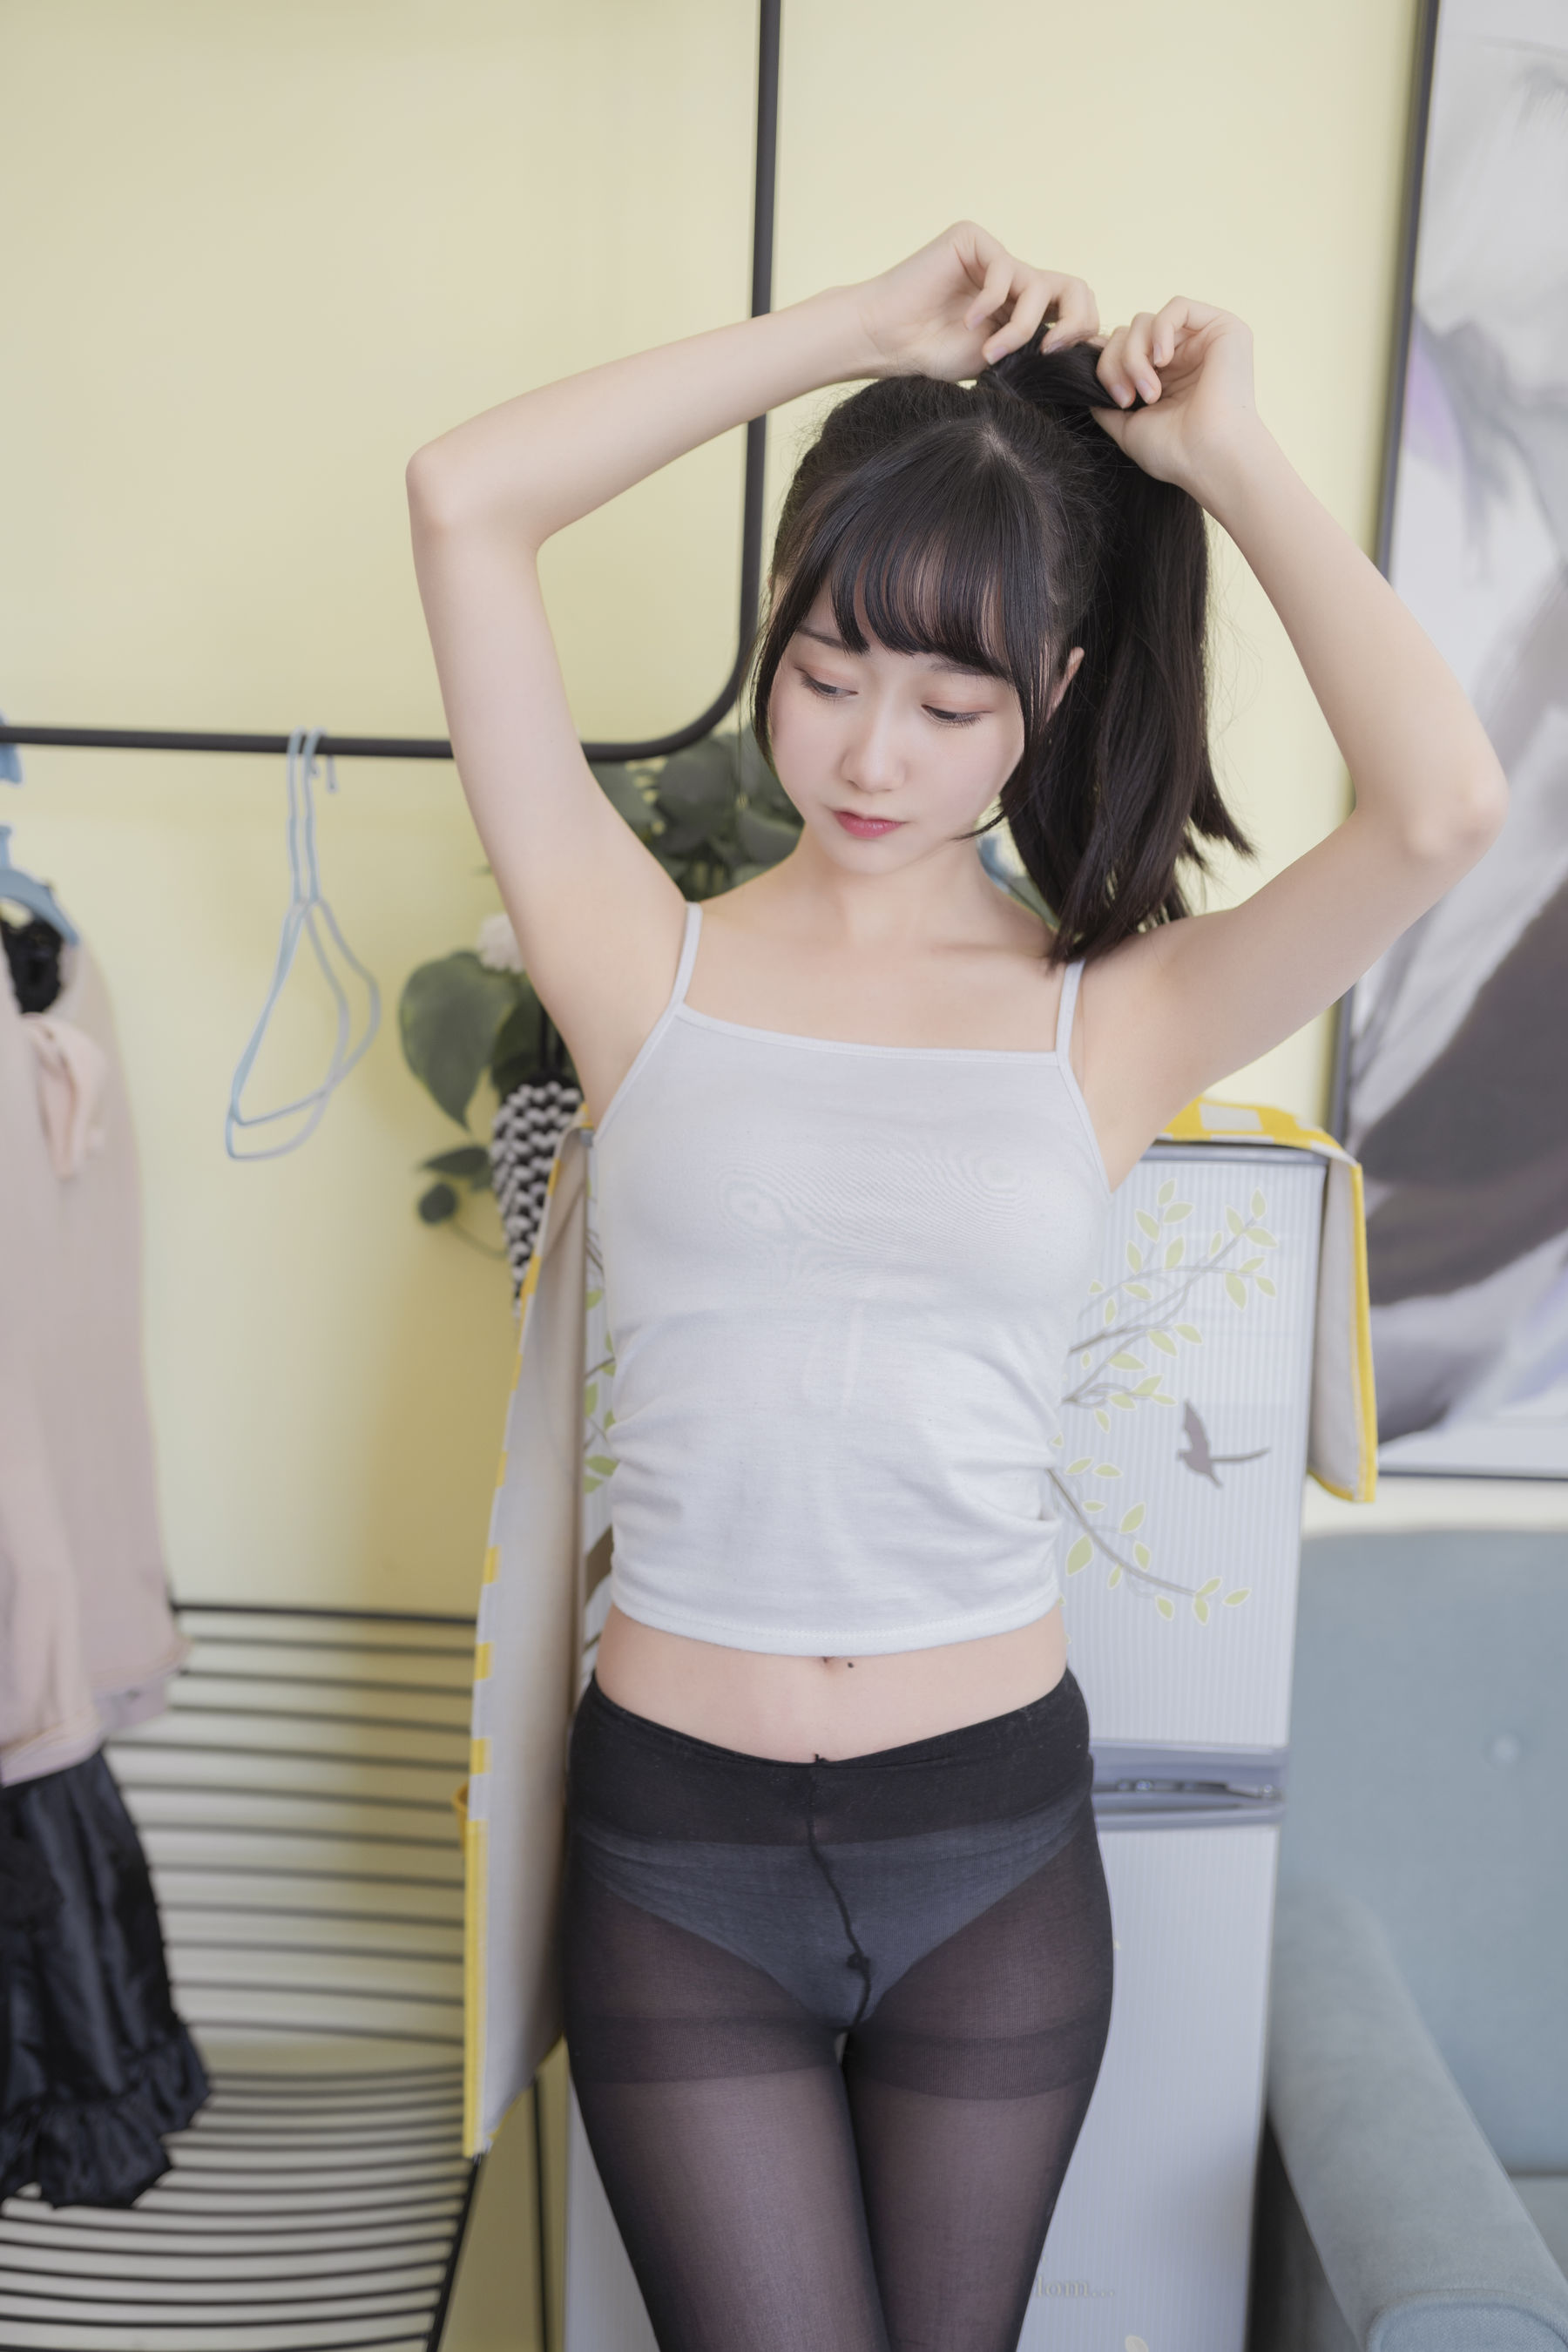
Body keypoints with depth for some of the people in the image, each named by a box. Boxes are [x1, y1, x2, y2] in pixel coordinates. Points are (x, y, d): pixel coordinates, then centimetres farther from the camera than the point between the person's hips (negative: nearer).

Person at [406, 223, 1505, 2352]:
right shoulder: (649, 964, -4)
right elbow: (465, 501, -12)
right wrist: (865, 331, -8)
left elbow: (1443, 809, -20)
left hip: (993, 1844, 1)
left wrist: (1231, 457, -9)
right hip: (680, 1848, -1)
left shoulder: (1117, 1021, -4)